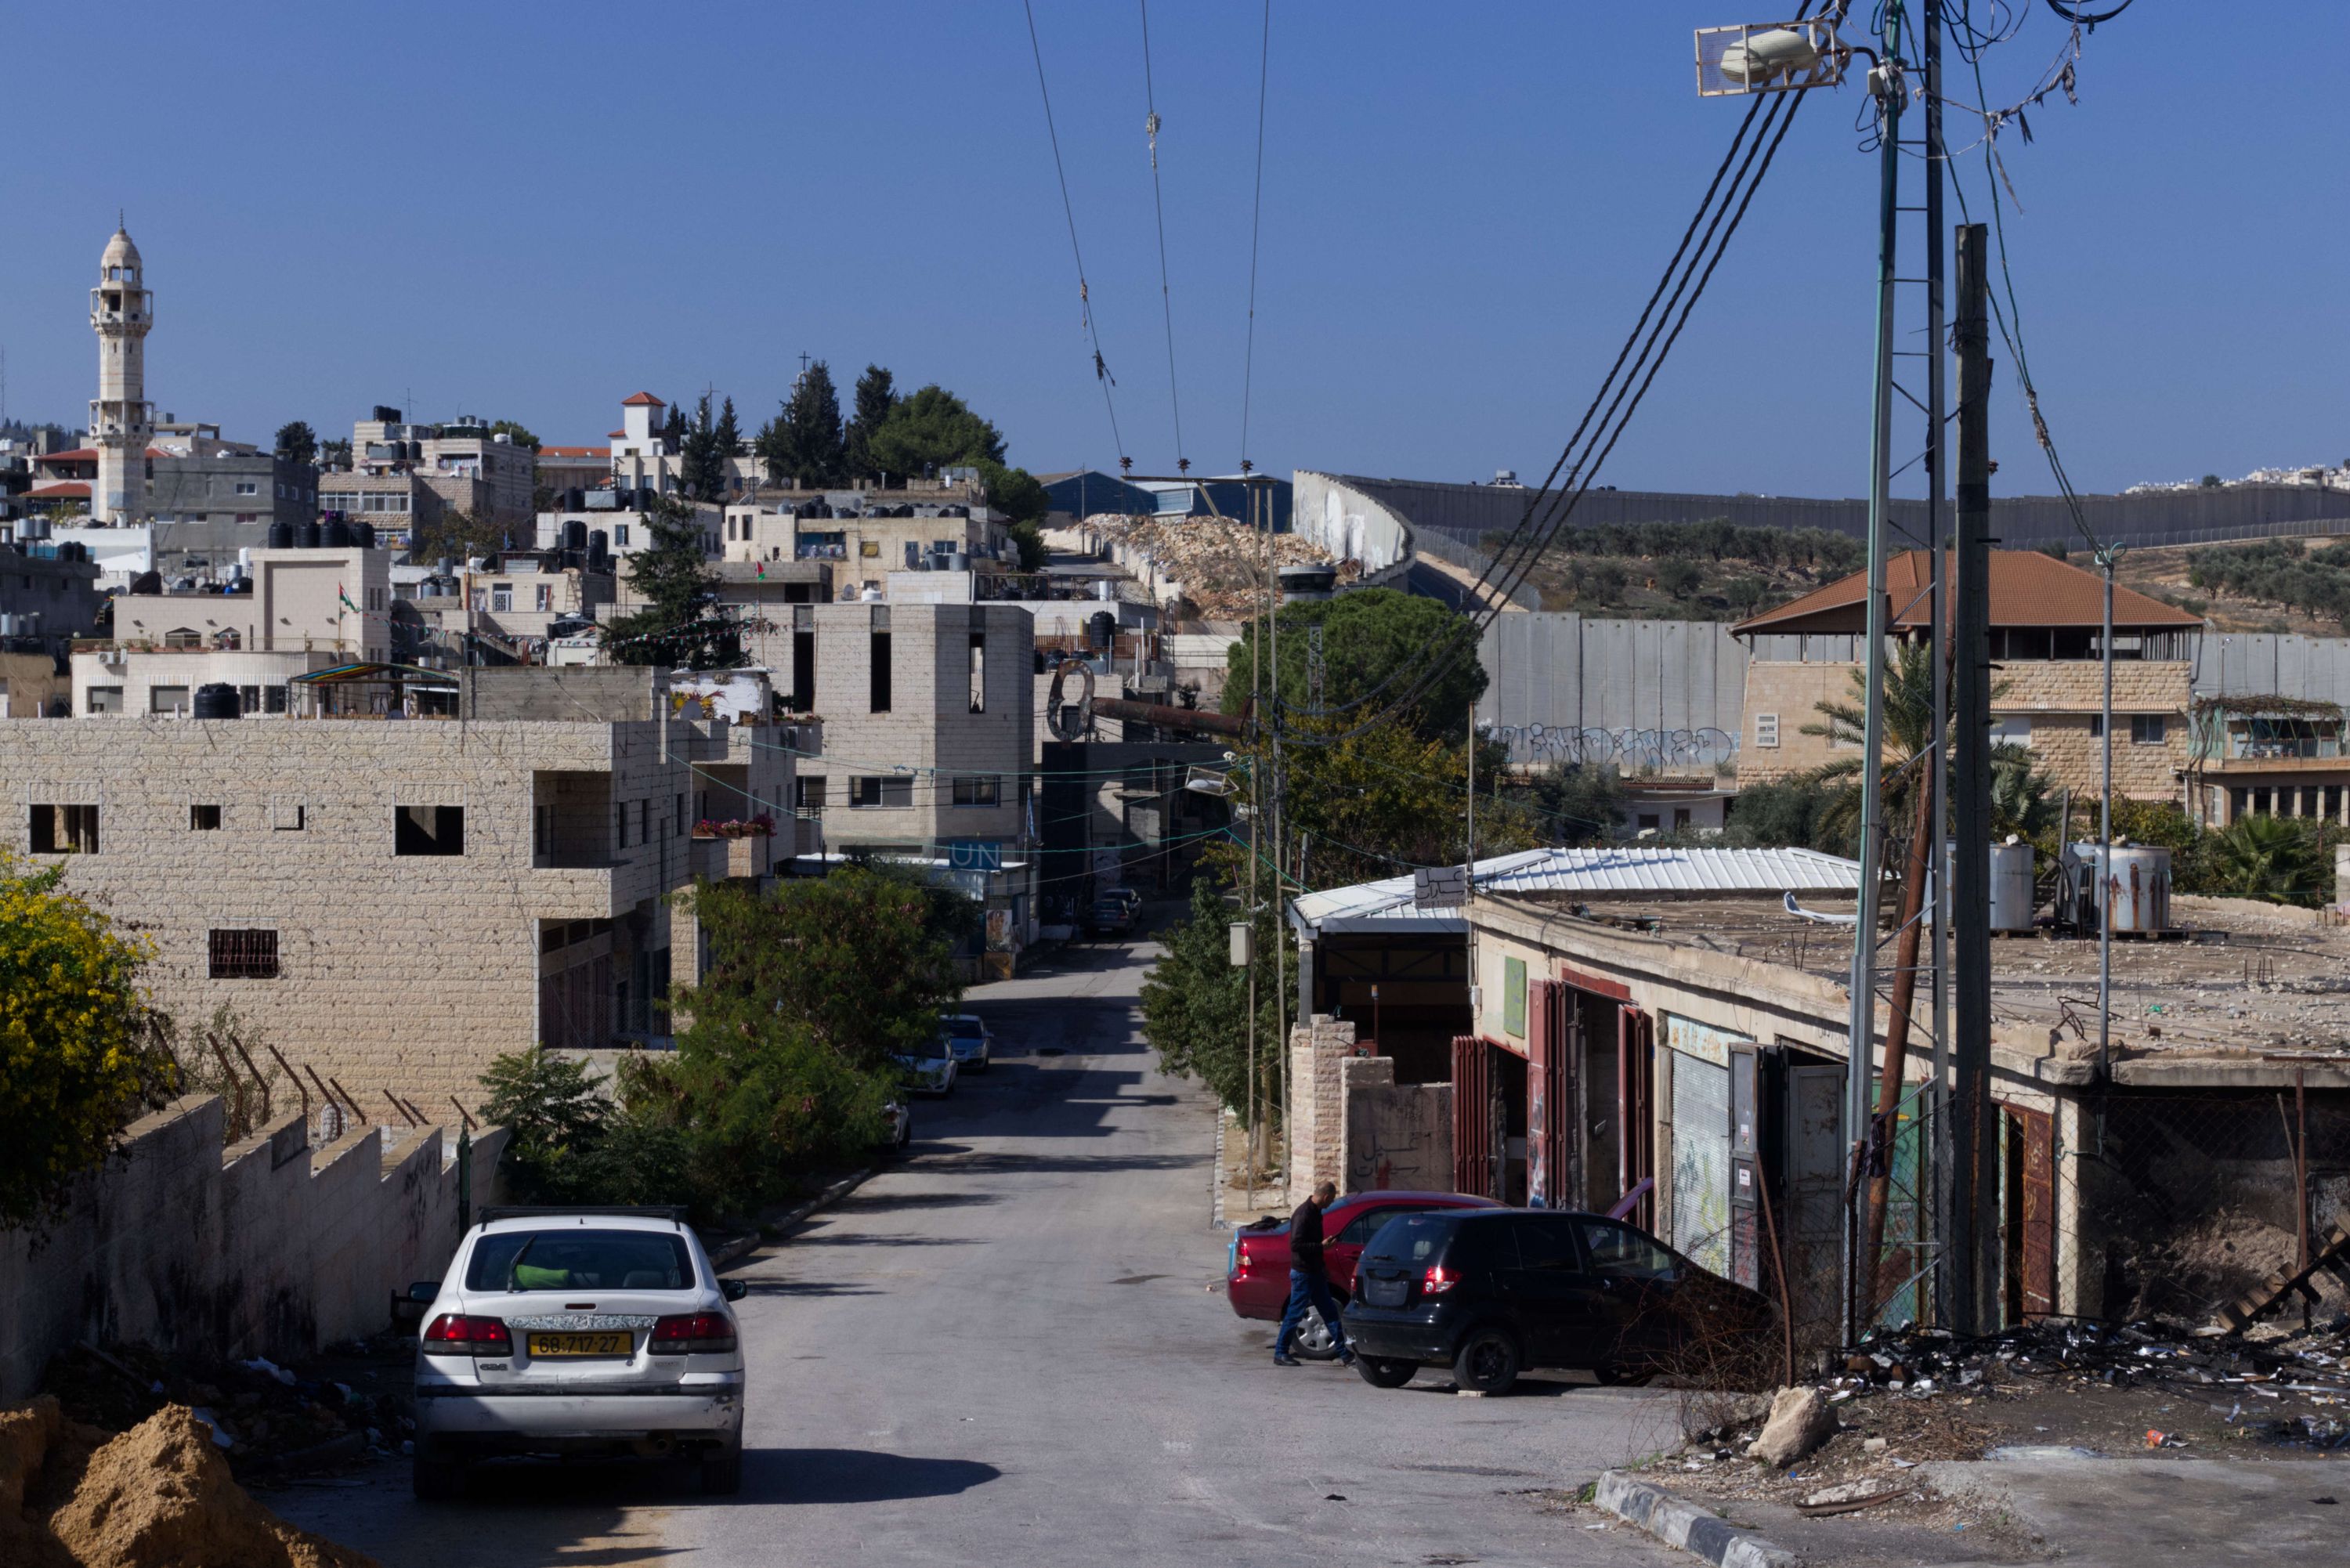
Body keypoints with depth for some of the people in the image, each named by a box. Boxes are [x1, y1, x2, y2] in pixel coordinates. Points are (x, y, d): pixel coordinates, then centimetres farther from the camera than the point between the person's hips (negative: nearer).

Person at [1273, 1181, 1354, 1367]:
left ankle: (1344, 1354, 12)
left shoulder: (1315, 1212, 10)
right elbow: (1295, 1245, -26)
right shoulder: (1303, 1214, -20)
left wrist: (1322, 1266, 20)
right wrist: (1322, 1246, -22)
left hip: (1315, 1273, 10)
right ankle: (1280, 1354, 9)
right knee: (1295, 1314, -1)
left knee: (1330, 1313, 10)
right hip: (1302, 1273, -10)